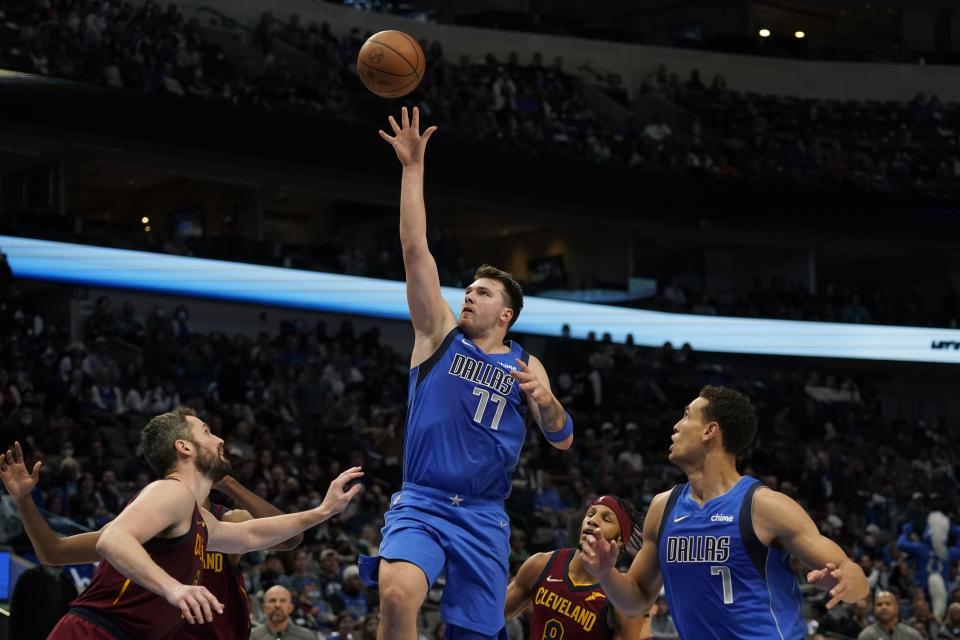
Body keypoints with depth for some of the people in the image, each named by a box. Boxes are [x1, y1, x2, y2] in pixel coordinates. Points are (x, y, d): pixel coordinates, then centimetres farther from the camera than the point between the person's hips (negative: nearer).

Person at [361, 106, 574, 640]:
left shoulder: (525, 365, 11)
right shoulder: (440, 334, 7)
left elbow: (563, 441, 6)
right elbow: (415, 249, 0)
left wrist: (546, 400, -15)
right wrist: (414, 167, -5)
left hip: (484, 517, 2)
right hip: (421, 504, -2)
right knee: (398, 596, -30)